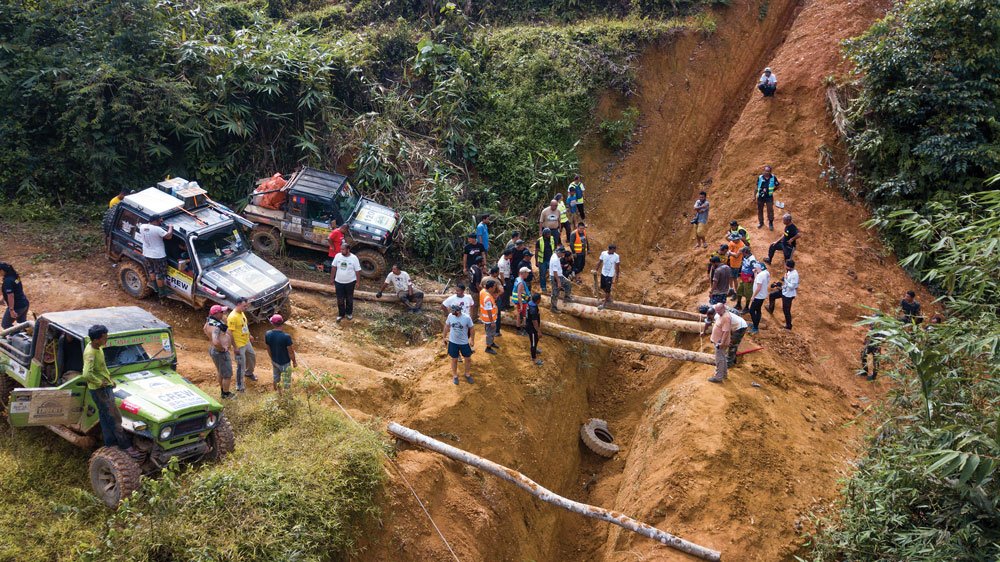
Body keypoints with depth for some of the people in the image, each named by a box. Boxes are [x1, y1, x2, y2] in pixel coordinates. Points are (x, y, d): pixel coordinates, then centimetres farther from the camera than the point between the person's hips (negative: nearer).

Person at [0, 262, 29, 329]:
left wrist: (11, 310, -26)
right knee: (22, 322, 25)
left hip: (17, 307, -9)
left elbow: (10, 296, -27)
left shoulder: (8, 281, -24)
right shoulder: (15, 276, 5)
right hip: (25, 304, 9)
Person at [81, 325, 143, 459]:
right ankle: (125, 446, 1)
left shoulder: (98, 348, 4)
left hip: (106, 386, 9)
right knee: (115, 418, -5)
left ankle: (110, 443, 26)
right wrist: (99, 382, -24)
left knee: (105, 417, 17)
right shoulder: (90, 353, -26)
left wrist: (109, 378, 12)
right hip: (99, 390, -9)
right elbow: (86, 375, -38)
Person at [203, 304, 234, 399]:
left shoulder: (209, 321, -4)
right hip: (220, 353, -10)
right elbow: (216, 342, -47)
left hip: (212, 349, 10)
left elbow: (205, 329, 18)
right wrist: (223, 348, -29)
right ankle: (226, 394, 26)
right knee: (227, 374, 9)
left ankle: (222, 390, 46)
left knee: (219, 371, 28)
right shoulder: (216, 327, -34)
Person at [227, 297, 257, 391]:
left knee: (252, 357, 28)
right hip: (239, 345, -9)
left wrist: (249, 335, 22)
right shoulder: (232, 317, -29)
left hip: (247, 342, 9)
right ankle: (239, 386, 17)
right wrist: (235, 347, -23)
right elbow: (230, 333, -26)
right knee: (241, 365, 2)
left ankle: (249, 373, 54)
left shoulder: (242, 313, -1)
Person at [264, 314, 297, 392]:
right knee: (286, 382, 14)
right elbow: (290, 352, -19)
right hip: (284, 363, -5)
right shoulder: (286, 337, -31)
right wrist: (294, 361, -1)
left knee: (275, 379, 27)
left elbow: (268, 349, 0)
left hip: (274, 361, 5)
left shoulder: (267, 334, -16)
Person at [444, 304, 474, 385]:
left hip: (464, 343, -1)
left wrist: (471, 340, 1)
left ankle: (467, 374, 35)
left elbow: (471, 329, -5)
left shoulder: (467, 318, -21)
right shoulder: (450, 316, -14)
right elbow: (446, 326, 2)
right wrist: (445, 337, 8)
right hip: (453, 342, 1)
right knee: (454, 360, 13)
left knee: (468, 359, 11)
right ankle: (455, 376, 32)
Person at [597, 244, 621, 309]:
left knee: (608, 290, 0)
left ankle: (604, 303, 13)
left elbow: (617, 267, -6)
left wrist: (617, 277, -1)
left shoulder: (616, 256, -15)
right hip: (603, 273, 4)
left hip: (610, 275, -4)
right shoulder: (603, 253, -9)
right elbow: (599, 262, 3)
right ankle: (609, 298, 40)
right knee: (603, 287, 16)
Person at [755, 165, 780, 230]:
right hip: (760, 197, 1)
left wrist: (772, 190, 3)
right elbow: (756, 187, 0)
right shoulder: (760, 177, -9)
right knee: (760, 210, 14)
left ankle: (771, 223, 22)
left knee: (770, 210, 4)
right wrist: (754, 196, 1)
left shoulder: (773, 177, -10)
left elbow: (778, 185, 5)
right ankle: (761, 222, 33)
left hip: (769, 197, -1)